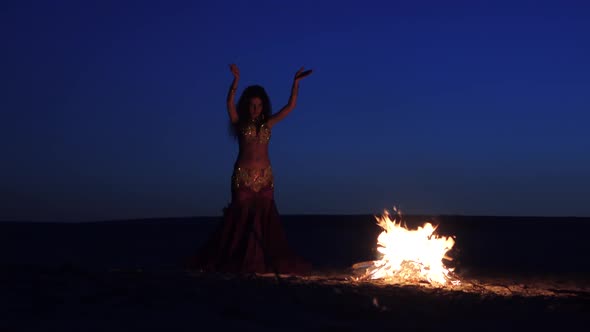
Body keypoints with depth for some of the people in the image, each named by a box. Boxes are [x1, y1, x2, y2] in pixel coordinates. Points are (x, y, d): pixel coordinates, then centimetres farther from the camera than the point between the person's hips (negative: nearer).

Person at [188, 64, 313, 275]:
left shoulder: (268, 124, 11)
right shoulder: (239, 123, 4)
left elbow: (290, 107, 8)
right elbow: (230, 103, -12)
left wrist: (296, 83, -1)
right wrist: (236, 80, -24)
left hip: (265, 177, 3)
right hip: (243, 176, -3)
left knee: (265, 219, 0)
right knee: (240, 218, -2)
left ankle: (262, 262, 4)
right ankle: (238, 262, 7)